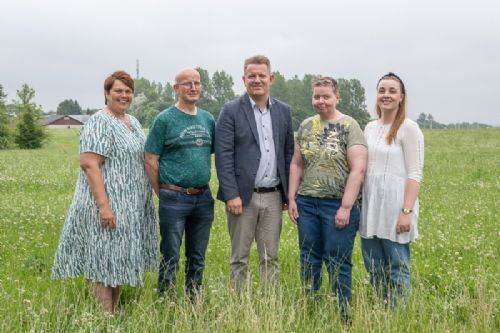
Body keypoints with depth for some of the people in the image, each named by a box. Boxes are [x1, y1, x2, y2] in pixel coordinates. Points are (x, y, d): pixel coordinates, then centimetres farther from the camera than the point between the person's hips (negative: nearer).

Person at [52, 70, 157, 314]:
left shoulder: (134, 123, 14)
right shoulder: (99, 123, -12)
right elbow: (88, 164, -21)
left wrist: (147, 198, 17)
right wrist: (103, 205, -27)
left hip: (130, 207, 9)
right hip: (108, 206, -8)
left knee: (117, 260, 13)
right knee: (103, 261, -3)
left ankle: (114, 313, 22)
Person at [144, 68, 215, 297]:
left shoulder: (208, 119, 10)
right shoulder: (164, 119, -4)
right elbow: (151, 161, -4)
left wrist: (204, 190, 11)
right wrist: (163, 194, -2)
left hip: (203, 198, 5)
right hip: (174, 198, -5)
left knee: (197, 258, 13)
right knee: (170, 258, 1)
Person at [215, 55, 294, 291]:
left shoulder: (283, 111, 9)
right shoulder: (231, 111, -3)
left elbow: (289, 153, 13)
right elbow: (223, 155, -8)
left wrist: (289, 193, 9)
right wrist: (231, 195, -15)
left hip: (273, 196, 4)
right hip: (243, 196, -3)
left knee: (270, 258, 10)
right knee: (239, 258, 6)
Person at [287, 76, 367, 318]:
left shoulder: (349, 126, -6)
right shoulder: (306, 126, 10)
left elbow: (358, 169, -12)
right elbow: (296, 164, 14)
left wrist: (346, 207, -17)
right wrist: (291, 198, 6)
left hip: (338, 205, -5)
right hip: (306, 203, 5)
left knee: (338, 263, 2)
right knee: (308, 261, 11)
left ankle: (343, 315, 16)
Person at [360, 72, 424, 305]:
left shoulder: (408, 128, -6)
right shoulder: (370, 128, 13)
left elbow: (414, 174, -10)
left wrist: (407, 211, -17)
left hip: (394, 206, -6)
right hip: (371, 206, 6)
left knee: (397, 268, 1)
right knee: (373, 267, 11)